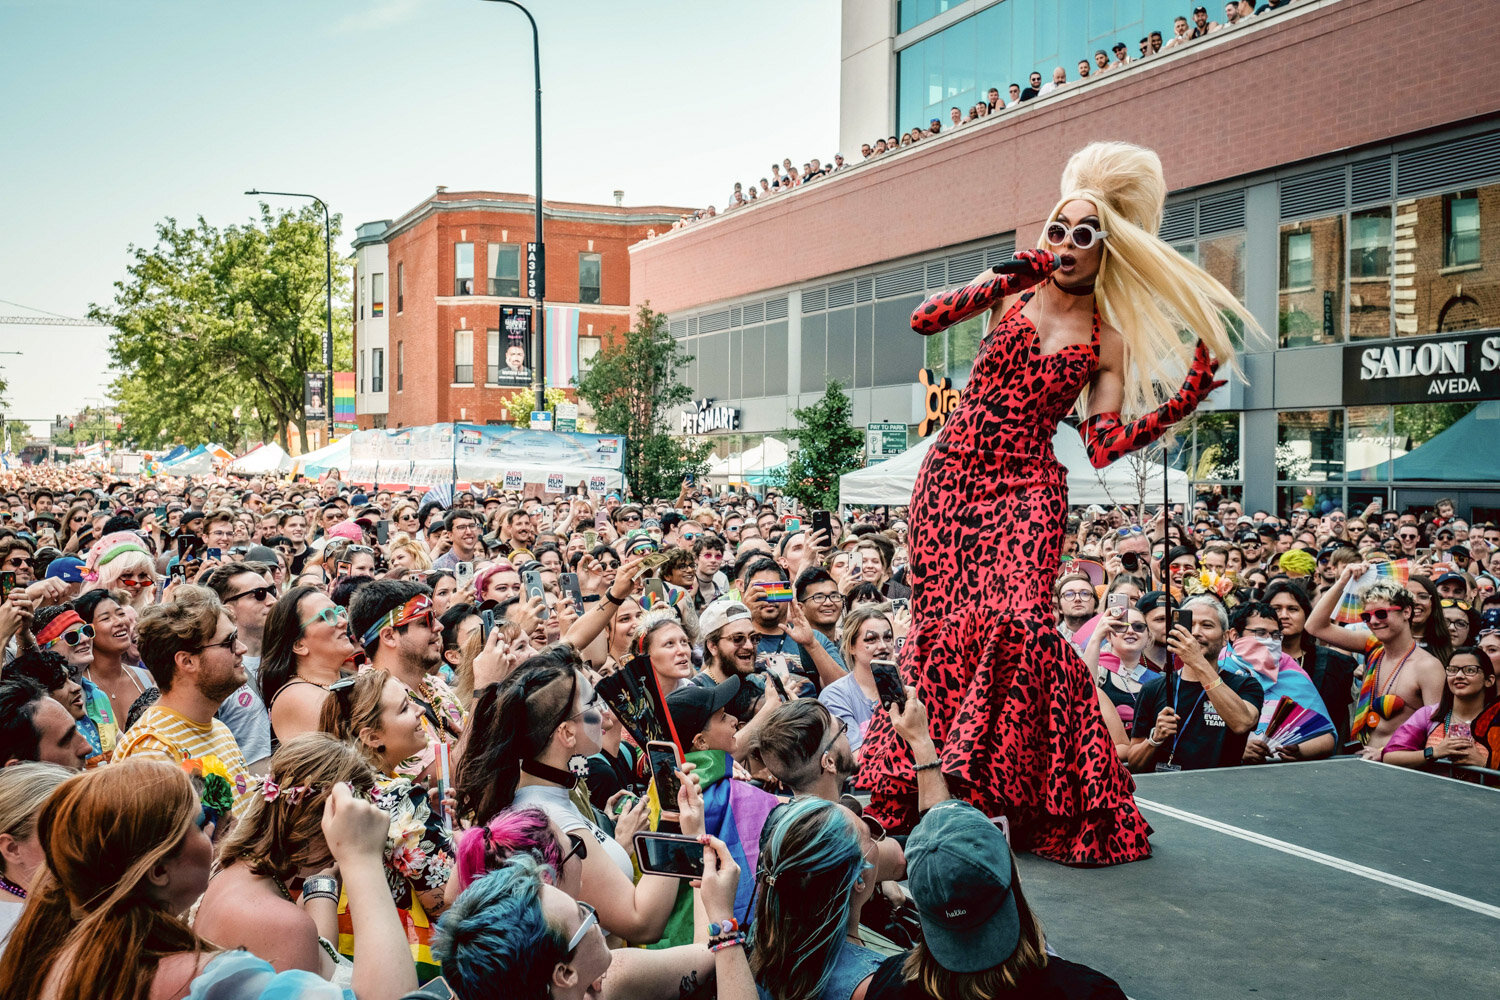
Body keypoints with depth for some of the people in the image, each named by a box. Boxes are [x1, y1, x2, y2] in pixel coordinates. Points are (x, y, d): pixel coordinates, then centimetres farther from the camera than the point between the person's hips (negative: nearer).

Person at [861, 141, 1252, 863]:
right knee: (940, 620, 1)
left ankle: (1026, 797, -5)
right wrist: (1000, 280, -10)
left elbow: (1104, 446, -4)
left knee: (1014, 620, -19)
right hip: (951, 475, 2)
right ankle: (926, 788, 17)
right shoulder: (1014, 290, 7)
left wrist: (1184, 402, -13)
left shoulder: (1107, 339, 3)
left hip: (1027, 488, -2)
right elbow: (923, 320, -5)